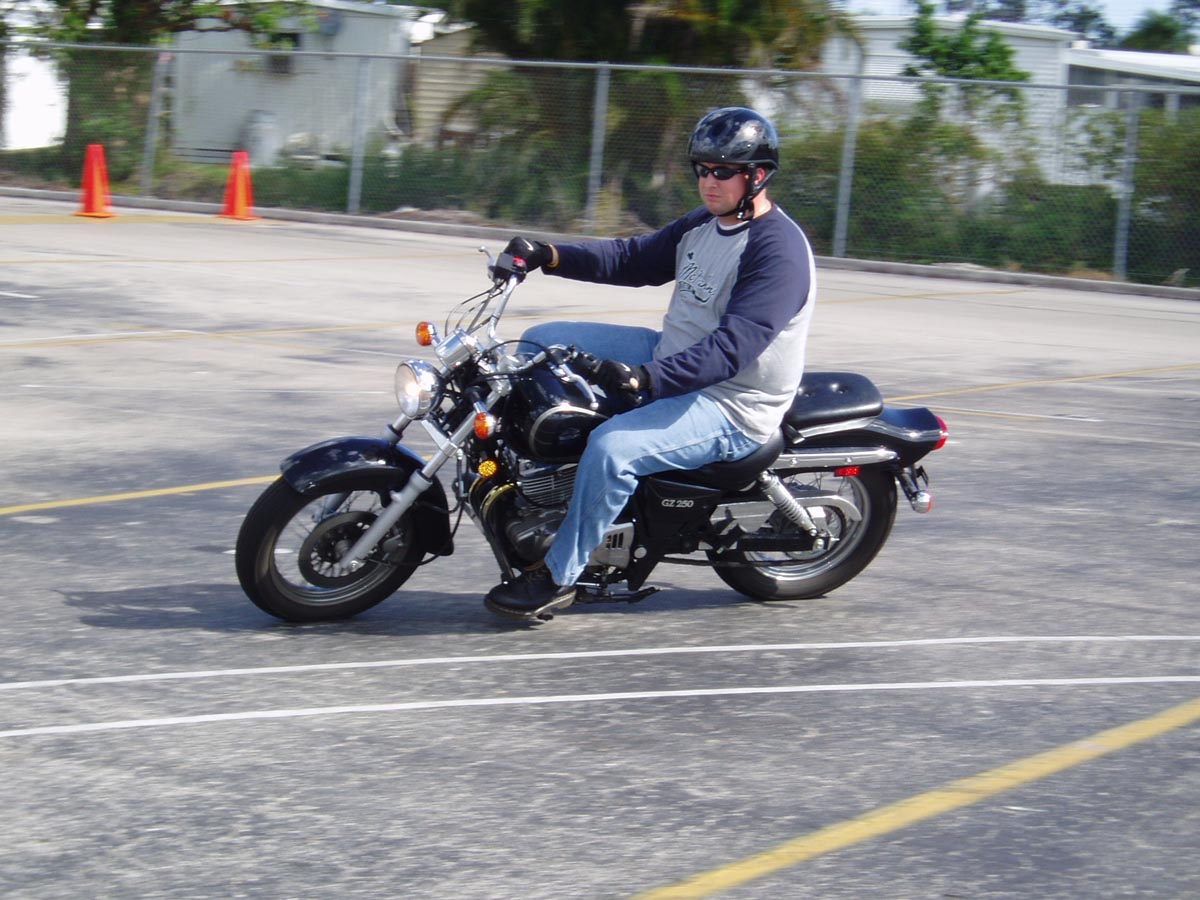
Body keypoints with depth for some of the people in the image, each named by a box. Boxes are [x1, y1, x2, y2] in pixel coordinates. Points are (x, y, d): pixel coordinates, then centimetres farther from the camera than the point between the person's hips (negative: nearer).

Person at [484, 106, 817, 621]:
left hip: (732, 408, -10)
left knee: (613, 448, -33)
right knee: (540, 342, 8)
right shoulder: (702, 225, 10)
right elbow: (637, 260, 18)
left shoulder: (778, 250, -21)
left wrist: (646, 379, -42)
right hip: (671, 360, 10)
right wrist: (549, 256, 3)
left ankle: (557, 578, -17)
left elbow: (733, 346, -31)